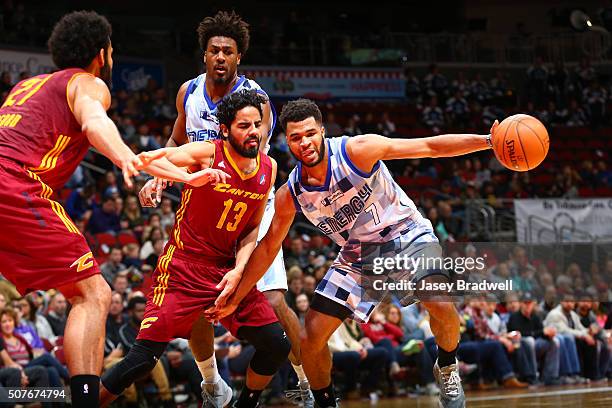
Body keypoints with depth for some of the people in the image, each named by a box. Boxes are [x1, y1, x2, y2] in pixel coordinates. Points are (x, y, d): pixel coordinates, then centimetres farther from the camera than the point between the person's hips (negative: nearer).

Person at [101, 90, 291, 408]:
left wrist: (239, 269, -6)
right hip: (183, 268, -6)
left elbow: (251, 229, 11)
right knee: (143, 358, -14)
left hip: (228, 270, 6)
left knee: (277, 346, 1)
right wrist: (188, 175, -44)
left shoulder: (268, 168, 4)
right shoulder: (208, 153, -12)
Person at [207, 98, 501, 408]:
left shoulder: (357, 150, -25)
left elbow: (430, 147, -23)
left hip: (405, 234, -4)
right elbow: (267, 248, 2)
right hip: (358, 253, 4)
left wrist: (487, 141, -32)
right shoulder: (289, 196, -12)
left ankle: (446, 370, 3)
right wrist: (234, 300, 4)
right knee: (312, 338, -5)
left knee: (441, 306, -29)